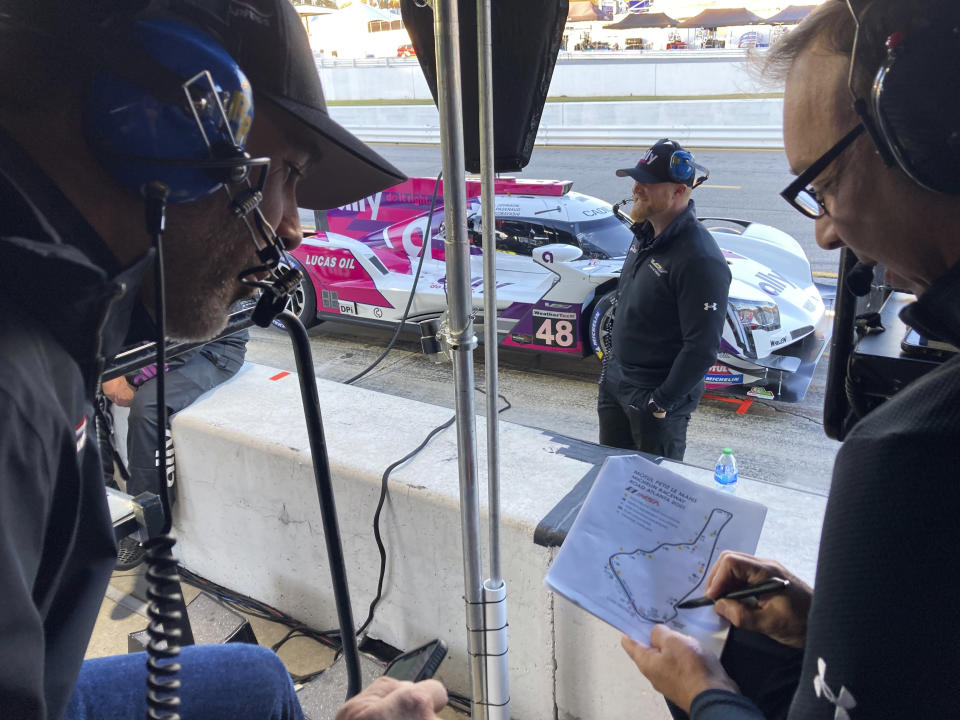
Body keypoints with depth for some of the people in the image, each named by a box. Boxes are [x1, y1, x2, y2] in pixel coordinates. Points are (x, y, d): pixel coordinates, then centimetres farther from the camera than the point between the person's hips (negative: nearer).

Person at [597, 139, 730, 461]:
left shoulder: (700, 260, -26)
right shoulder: (645, 234, 2)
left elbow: (702, 348, -25)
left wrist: (661, 402, -20)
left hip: (655, 395, -8)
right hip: (615, 378, 8)